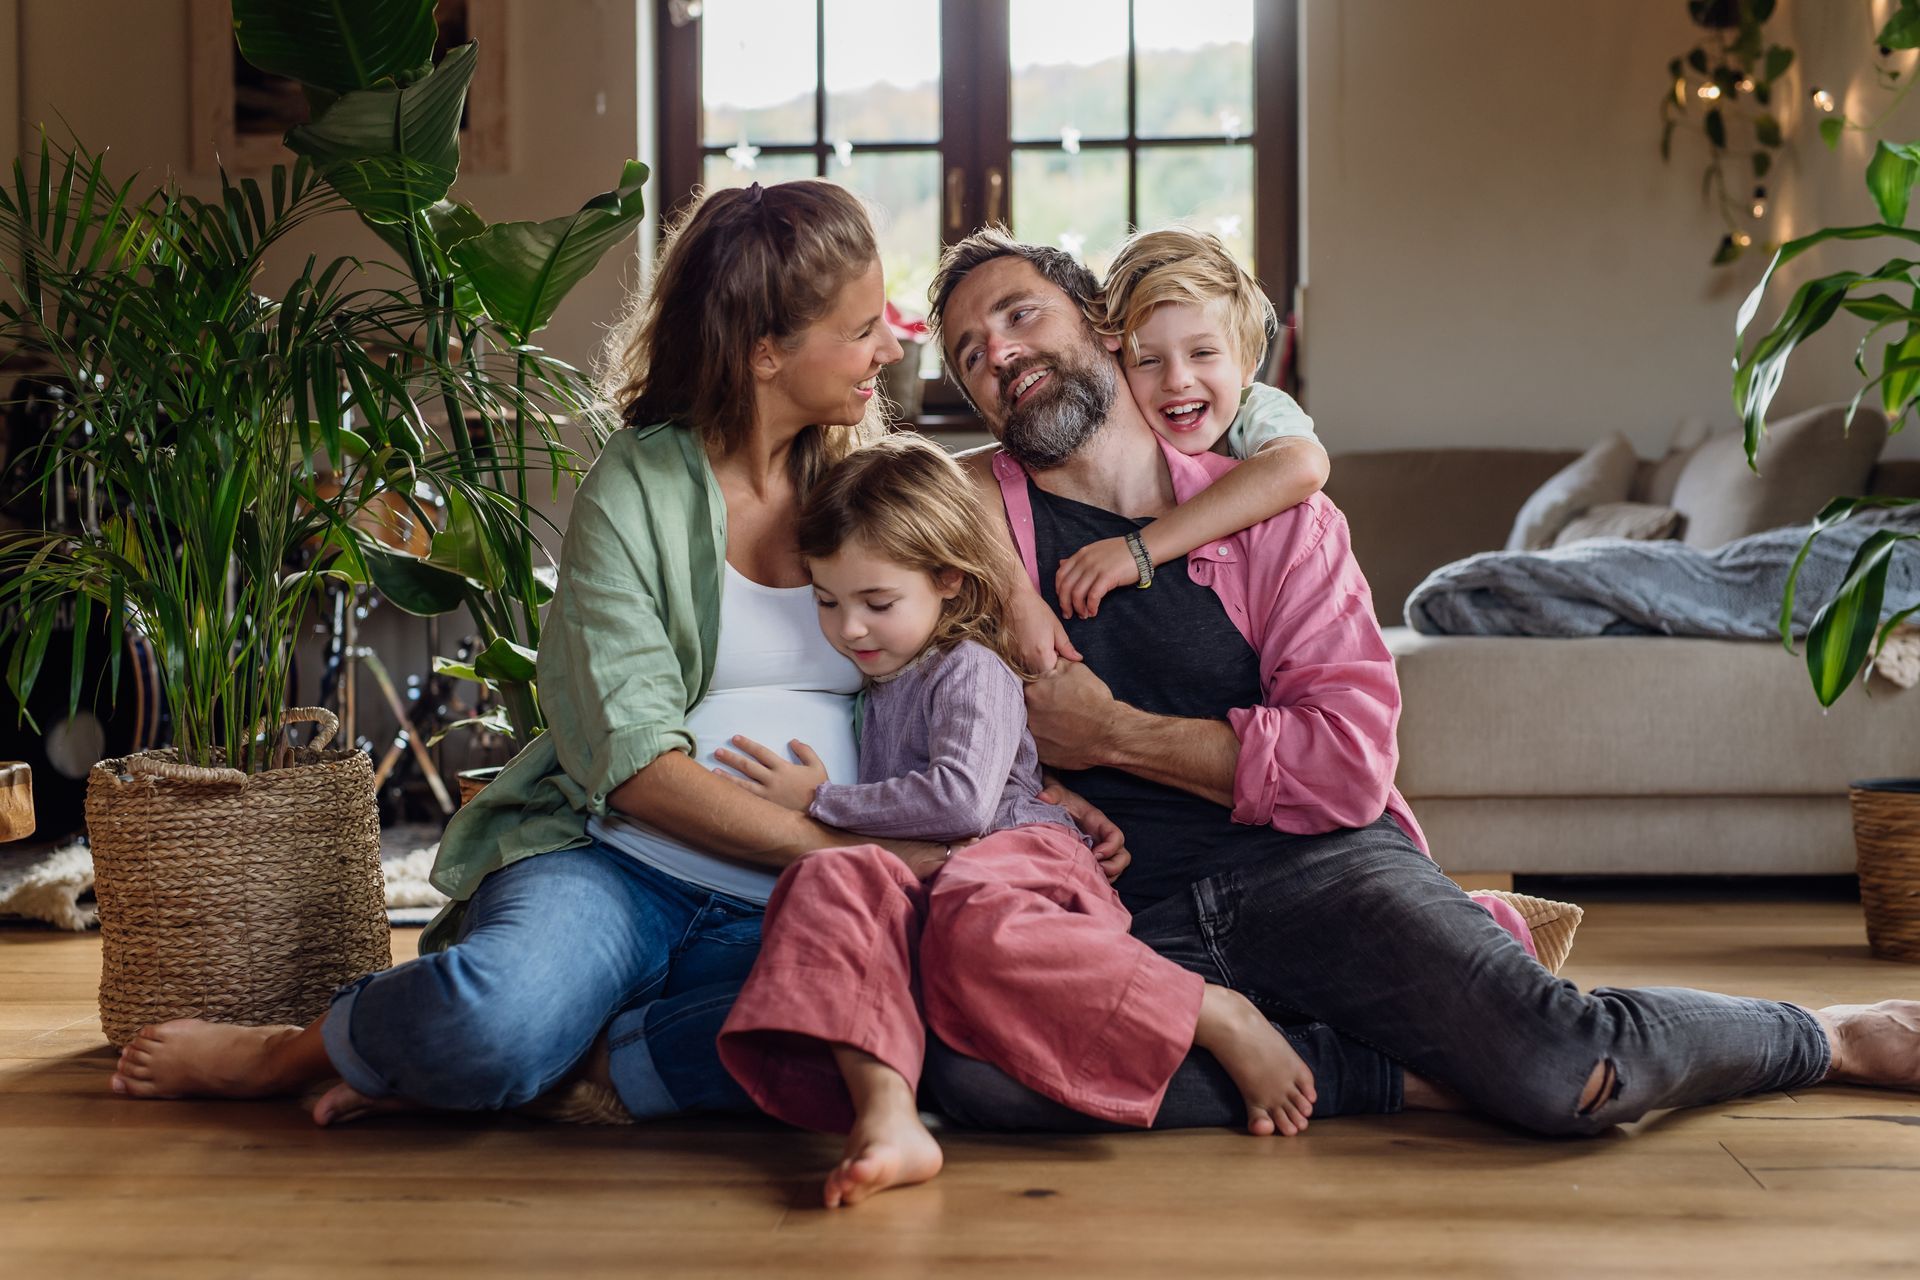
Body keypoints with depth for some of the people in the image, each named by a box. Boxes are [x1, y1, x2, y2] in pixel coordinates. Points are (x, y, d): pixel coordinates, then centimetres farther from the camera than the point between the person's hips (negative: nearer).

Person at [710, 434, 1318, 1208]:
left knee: (973, 923, -43)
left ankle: (1222, 1019, -29)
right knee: (829, 881, -30)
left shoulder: (971, 672, 3)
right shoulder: (875, 680, 29)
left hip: (1024, 855, -6)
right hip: (918, 881, 6)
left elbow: (962, 799, -15)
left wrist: (822, 800, -6)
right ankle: (885, 1117, -52)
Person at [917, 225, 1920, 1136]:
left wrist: (1115, 735, -6)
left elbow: (1350, 763, -2)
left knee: (1558, 1069, -26)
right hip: (1122, 922, 1)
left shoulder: (1273, 509, 8)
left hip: (1312, 869, 0)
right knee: (966, 1059, -35)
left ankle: (1824, 1033, 7)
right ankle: (1381, 1071, -19)